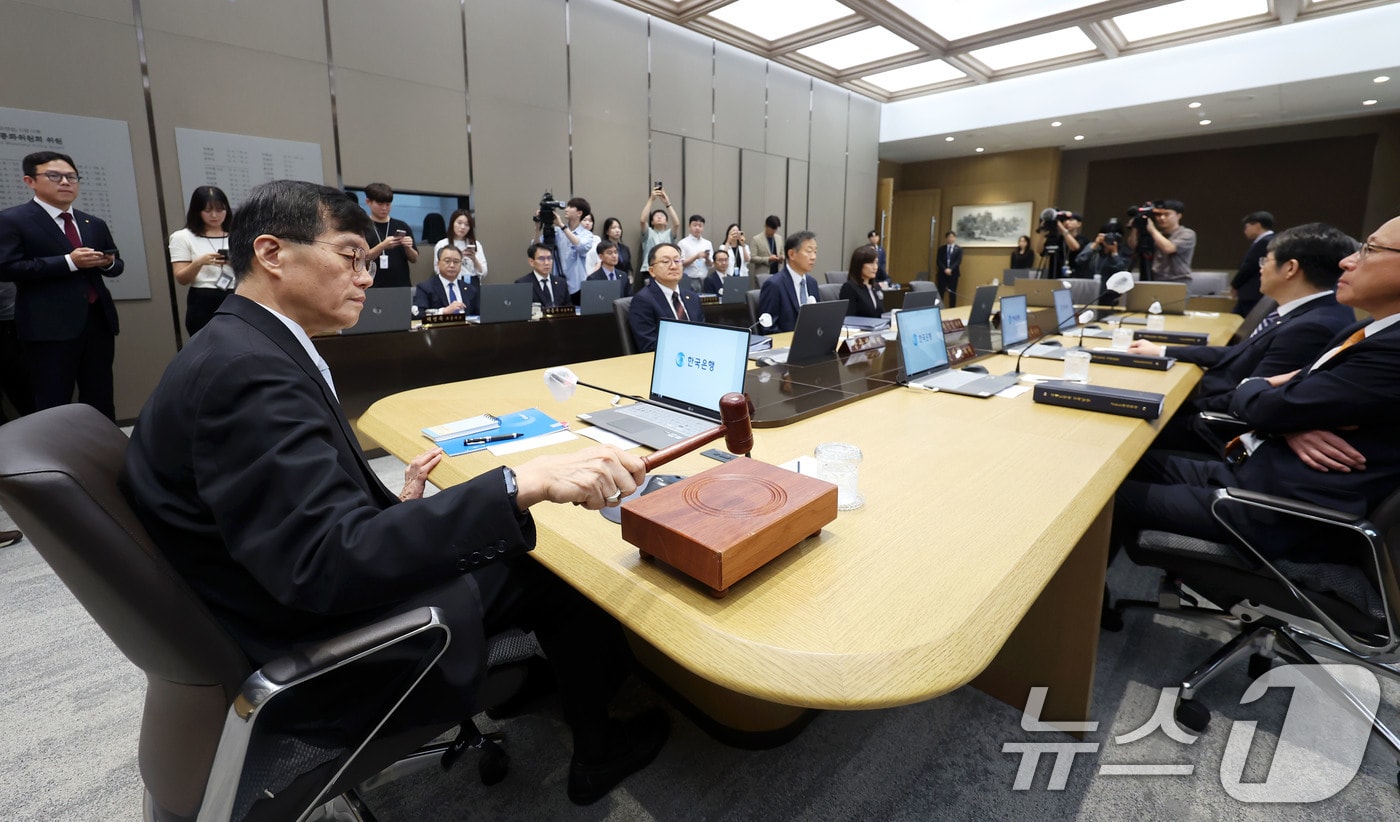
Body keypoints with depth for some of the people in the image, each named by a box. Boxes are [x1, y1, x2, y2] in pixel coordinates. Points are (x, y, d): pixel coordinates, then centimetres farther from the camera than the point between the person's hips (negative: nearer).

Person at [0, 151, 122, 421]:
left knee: (101, 400, 12)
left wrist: (108, 262, -1)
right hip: (49, 327, -5)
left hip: (98, 320, 5)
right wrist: (69, 262, -19)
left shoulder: (95, 224, 16)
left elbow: (117, 266, 23)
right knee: (54, 406, -1)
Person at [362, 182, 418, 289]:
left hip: (401, 285, 2)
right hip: (372, 286, -2)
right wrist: (382, 246, -20)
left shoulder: (402, 226, 8)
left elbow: (414, 259, 10)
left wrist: (408, 248, -12)